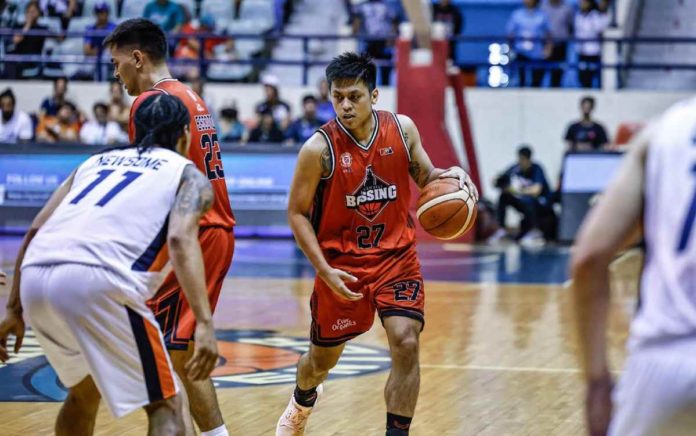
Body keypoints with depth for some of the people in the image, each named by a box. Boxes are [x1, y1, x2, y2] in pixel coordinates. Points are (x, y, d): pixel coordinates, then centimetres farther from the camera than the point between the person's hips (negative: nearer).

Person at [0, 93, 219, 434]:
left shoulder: (96, 161, 33)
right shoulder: (189, 173, 19)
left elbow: (35, 231, 22)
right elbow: (181, 239, -3)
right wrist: (204, 323, -12)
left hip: (35, 278, 6)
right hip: (98, 280, -6)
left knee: (84, 391, 30)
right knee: (165, 407, 7)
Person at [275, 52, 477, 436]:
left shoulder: (402, 129, -7)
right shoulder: (319, 148, -17)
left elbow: (425, 177, 9)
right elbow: (297, 213, -9)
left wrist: (449, 174, -15)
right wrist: (324, 270, -18)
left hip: (396, 256, 1)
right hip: (341, 262, -1)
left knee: (406, 343, -18)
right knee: (323, 357, 15)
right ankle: (303, 400, 52)